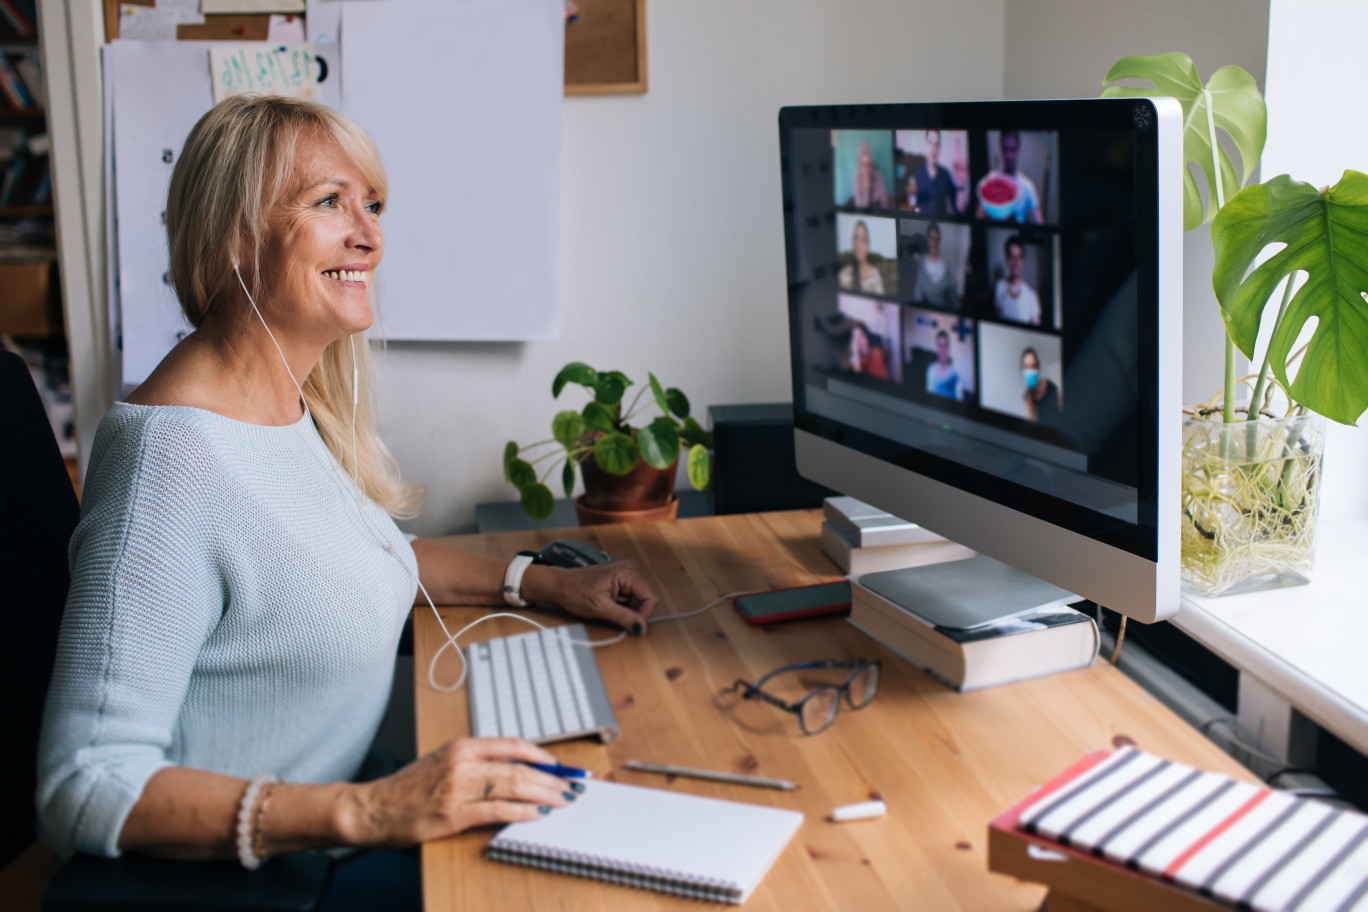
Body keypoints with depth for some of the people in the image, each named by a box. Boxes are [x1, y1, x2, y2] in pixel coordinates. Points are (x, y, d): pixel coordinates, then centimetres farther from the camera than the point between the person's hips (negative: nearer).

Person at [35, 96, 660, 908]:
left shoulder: (296, 402, 3)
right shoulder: (175, 452, -25)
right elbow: (85, 790, -27)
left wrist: (545, 582, 11)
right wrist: (365, 811, -35)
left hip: (339, 830, 8)